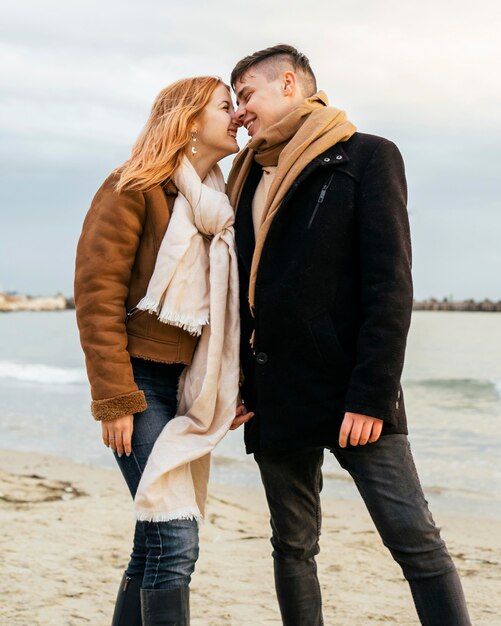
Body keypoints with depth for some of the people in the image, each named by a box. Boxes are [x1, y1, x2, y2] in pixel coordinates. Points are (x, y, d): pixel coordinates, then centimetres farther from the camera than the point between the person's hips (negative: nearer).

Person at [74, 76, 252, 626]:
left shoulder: (217, 205, 17)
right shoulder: (135, 189, -5)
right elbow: (97, 293, -11)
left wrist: (234, 389, 11)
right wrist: (114, 400, -16)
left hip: (188, 385, 7)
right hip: (141, 376, -7)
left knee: (157, 540, 8)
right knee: (174, 536, -14)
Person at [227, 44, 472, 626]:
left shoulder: (367, 158, -2)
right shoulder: (249, 177, 16)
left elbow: (390, 286, -10)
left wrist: (371, 396, -16)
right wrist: (237, 385, 10)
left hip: (352, 396, -6)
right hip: (275, 400, 6)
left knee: (415, 539, -8)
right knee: (292, 546, 10)